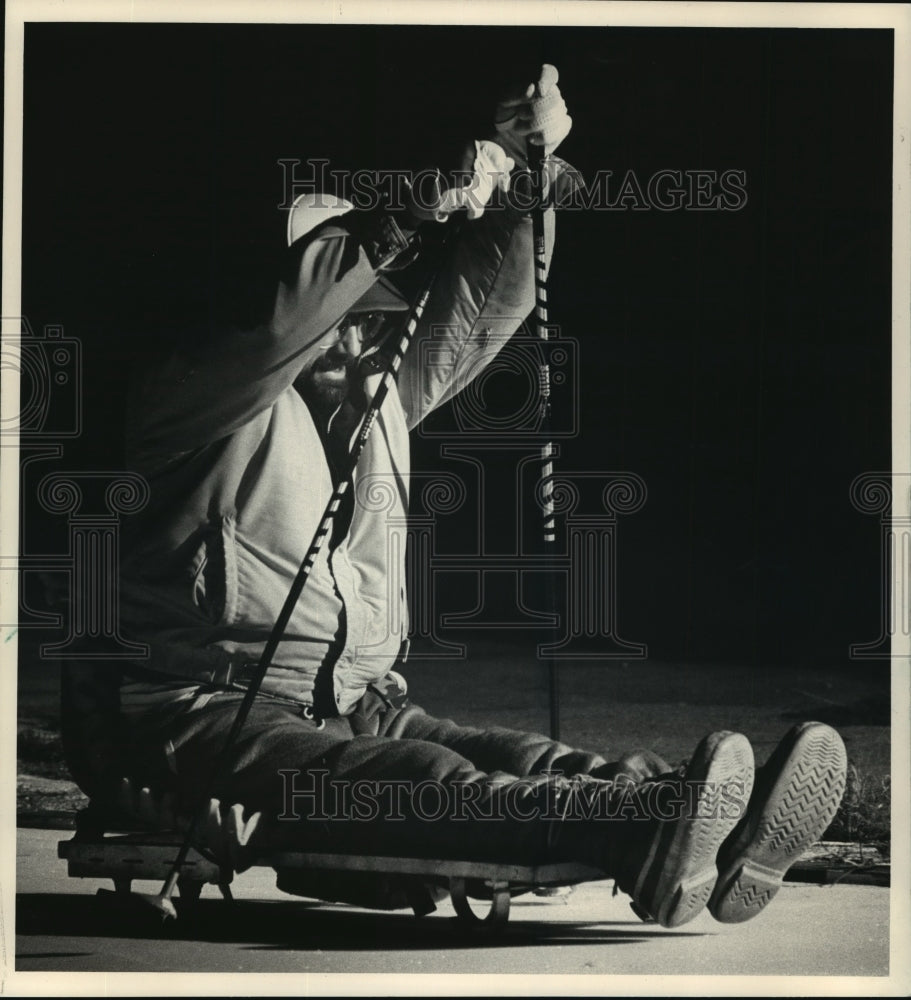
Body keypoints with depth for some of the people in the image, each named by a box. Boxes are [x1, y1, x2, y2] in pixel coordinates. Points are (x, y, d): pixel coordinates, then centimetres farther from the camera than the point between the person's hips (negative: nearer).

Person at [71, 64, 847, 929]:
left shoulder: (381, 395, 20)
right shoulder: (202, 401, -2)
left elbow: (483, 302, 14)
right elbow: (274, 318, -23)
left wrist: (524, 172, -2)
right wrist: (417, 214, -27)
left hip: (357, 706, 8)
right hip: (211, 717, -8)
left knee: (499, 757, -23)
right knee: (409, 781, -35)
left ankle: (716, 841, -49)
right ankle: (645, 833, -62)